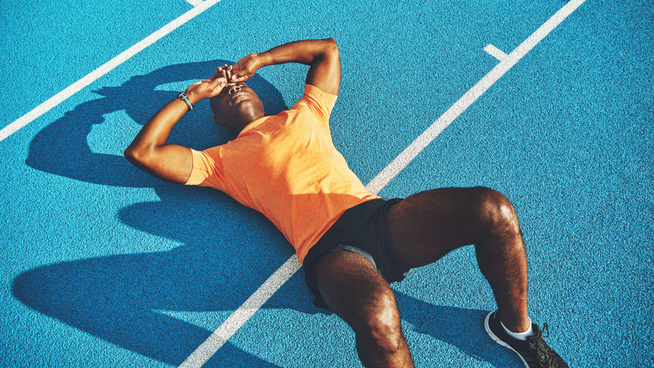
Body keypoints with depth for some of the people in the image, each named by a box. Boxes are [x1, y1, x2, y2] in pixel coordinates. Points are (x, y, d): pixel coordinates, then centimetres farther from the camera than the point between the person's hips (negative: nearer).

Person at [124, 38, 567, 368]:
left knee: (493, 209, -20)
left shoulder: (304, 114, 27)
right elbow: (142, 152, 13)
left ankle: (515, 326, 8)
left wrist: (258, 60, 36)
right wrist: (194, 94, 21)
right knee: (377, 315, -39)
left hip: (379, 215, 4)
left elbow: (327, 48, 39)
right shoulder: (223, 159, 18)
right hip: (328, 249, -4)